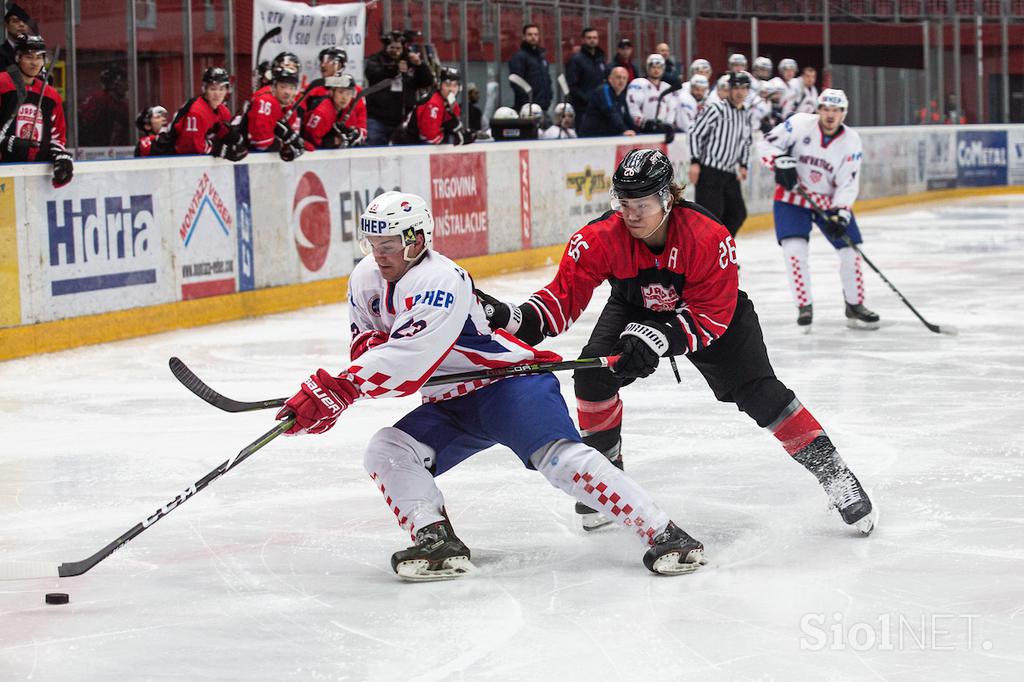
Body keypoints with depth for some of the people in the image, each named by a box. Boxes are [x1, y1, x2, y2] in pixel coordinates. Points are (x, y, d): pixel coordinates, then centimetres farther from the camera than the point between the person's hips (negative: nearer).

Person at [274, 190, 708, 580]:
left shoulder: (438, 281, -27)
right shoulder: (366, 280, 1)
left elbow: (407, 358, -37)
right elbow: (364, 335, 14)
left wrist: (335, 391, -43)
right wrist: (368, 344, -14)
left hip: (509, 379, -9)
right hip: (448, 404, 9)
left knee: (560, 457, -28)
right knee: (385, 452, -12)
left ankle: (662, 534, -29)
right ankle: (437, 541, -21)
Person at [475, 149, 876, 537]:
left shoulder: (710, 238, -36)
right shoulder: (600, 239, -30)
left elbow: (711, 317, -33)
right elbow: (565, 295, -30)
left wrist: (661, 338, -48)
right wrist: (514, 320, -48)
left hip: (713, 311, -3)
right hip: (634, 308, 3)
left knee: (757, 391, -15)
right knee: (594, 372, -20)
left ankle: (830, 470, -4)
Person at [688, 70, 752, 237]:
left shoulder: (746, 115, 12)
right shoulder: (716, 109, -11)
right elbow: (696, 133, -11)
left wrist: (743, 165, 18)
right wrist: (695, 162, -15)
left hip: (730, 174, 8)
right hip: (710, 171, -8)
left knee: (738, 213, 7)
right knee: (711, 213, -15)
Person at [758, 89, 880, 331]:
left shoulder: (851, 141, -9)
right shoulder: (800, 124, -15)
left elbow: (848, 183, -12)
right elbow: (766, 144, -11)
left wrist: (841, 214, -24)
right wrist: (782, 162, -30)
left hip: (831, 202, 2)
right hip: (792, 198, -2)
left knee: (850, 251, -1)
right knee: (794, 249, -19)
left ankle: (855, 306, 17)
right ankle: (804, 307, -5)